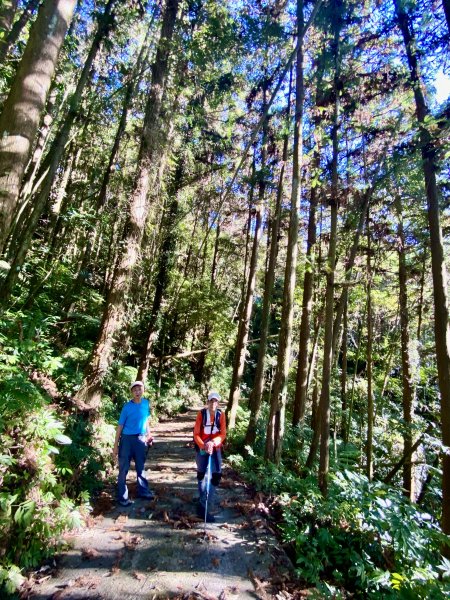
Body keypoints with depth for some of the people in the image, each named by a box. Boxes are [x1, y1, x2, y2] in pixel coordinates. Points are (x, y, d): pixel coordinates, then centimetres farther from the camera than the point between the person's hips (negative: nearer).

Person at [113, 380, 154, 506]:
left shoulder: (146, 403, -3)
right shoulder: (127, 407, -14)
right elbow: (120, 426, -10)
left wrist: (148, 434, 11)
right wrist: (116, 446, -9)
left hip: (141, 439, 4)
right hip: (127, 439, -4)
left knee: (141, 467, 16)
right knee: (123, 469, 4)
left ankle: (143, 491, 32)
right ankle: (122, 497, 16)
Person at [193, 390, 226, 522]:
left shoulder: (221, 415, -7)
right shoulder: (201, 413, -13)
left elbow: (223, 434, -7)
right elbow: (196, 434, -12)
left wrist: (212, 443, -24)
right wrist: (204, 446, -27)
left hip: (215, 448, 2)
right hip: (201, 448, -2)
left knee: (216, 476, -2)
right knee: (201, 474, 10)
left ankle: (204, 506, 13)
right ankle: (203, 503, 27)